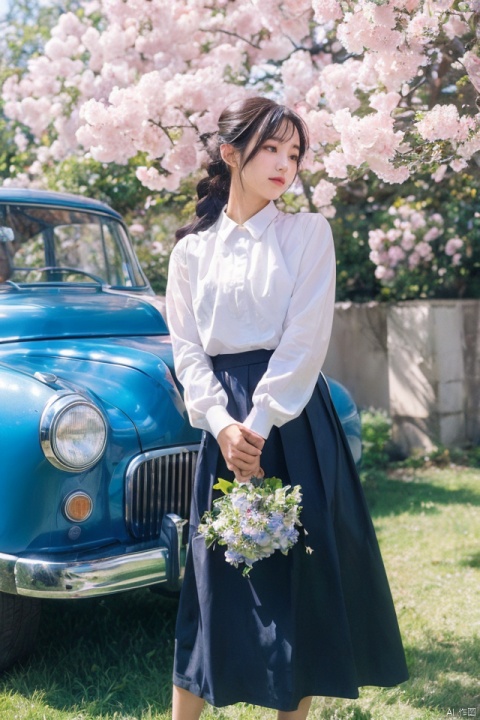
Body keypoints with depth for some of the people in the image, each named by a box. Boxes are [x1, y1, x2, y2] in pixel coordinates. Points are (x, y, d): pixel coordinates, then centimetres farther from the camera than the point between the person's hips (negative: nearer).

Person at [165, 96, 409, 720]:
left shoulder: (308, 233, 2)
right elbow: (187, 348, 3)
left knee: (303, 563, 3)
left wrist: (260, 423, -14)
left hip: (295, 416, -1)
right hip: (225, 422, 2)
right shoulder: (191, 251, 9)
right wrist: (223, 424, -12)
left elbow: (305, 341, -7)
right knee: (215, 568, 5)